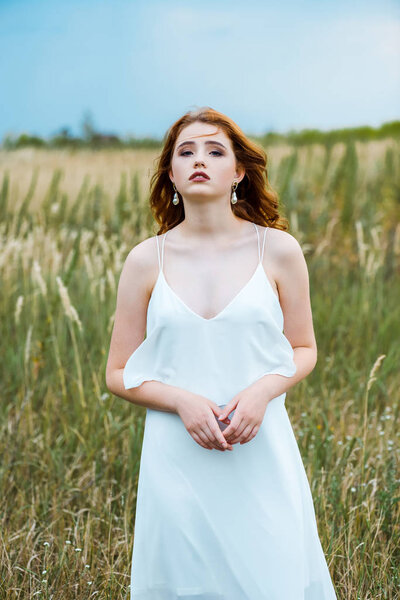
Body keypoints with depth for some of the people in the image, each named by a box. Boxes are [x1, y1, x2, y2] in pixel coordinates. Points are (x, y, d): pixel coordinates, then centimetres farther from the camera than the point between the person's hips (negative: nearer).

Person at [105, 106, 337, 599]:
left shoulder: (278, 250, -1)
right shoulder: (146, 261, 0)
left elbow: (303, 350, 8)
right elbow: (119, 374, 4)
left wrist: (262, 391, -12)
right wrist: (182, 400, -14)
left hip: (261, 455, 0)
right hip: (177, 459, 1)